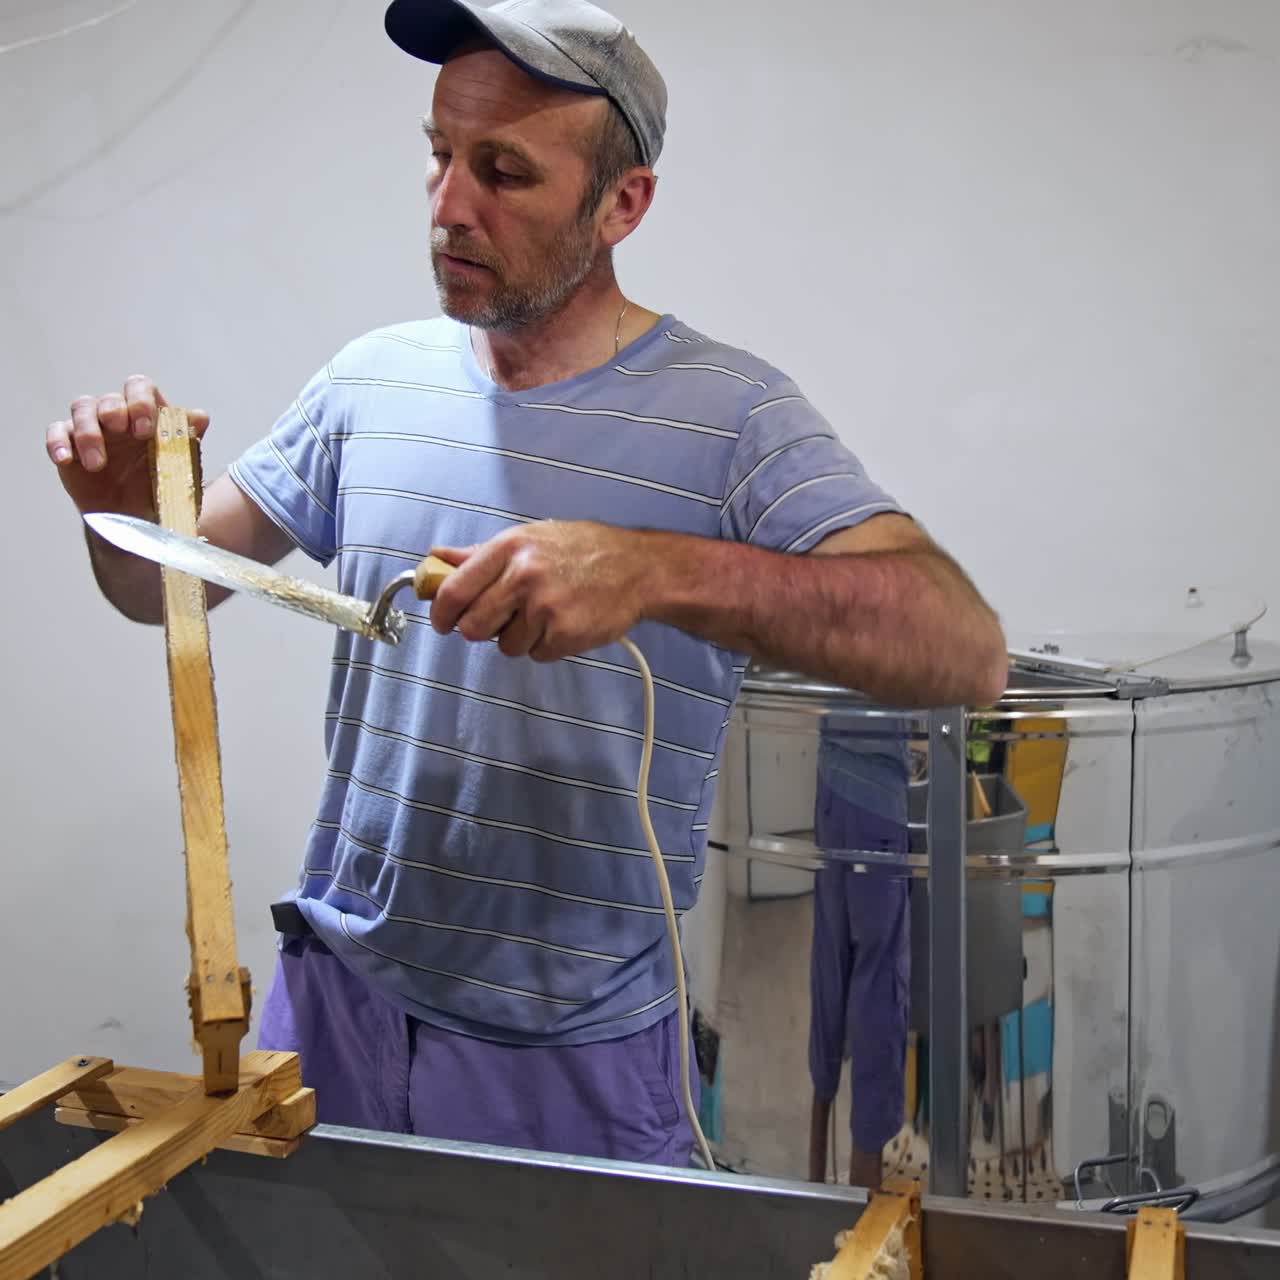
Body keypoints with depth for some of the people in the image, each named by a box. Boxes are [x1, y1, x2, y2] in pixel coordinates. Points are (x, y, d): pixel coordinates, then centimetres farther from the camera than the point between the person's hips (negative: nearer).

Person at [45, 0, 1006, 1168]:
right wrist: (126, 513, -16)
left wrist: (662, 569, -40)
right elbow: (164, 588, 8)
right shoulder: (371, 380, 0)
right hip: (335, 995, 4)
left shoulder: (728, 413, -14)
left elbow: (967, 653, -26)